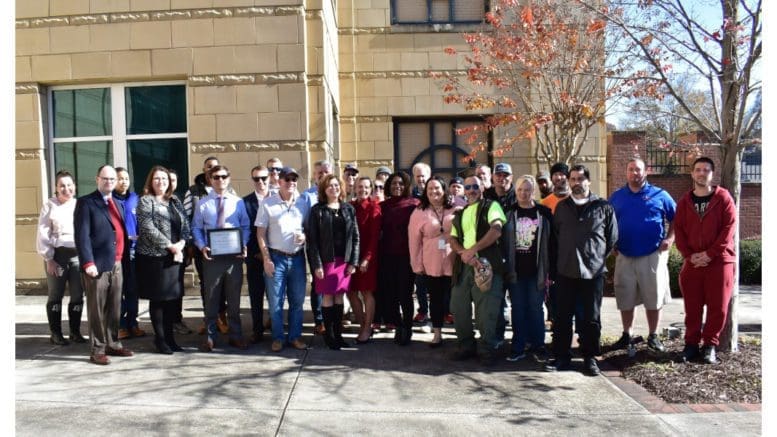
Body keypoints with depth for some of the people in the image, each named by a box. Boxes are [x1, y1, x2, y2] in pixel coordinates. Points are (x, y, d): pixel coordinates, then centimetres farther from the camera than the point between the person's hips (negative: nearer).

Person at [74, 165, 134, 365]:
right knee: (97, 309, 1)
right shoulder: (86, 202, -3)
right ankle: (97, 350, 9)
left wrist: (124, 257, 9)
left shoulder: (119, 204, 19)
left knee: (114, 308, 13)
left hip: (116, 264, 7)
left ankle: (113, 344, 23)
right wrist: (88, 263, -19)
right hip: (98, 264, -6)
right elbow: (82, 235, -11)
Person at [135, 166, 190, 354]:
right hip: (153, 256, -5)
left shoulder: (174, 202, 13)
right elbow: (148, 228, -14)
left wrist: (181, 244, -8)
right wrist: (170, 245, -15)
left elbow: (185, 225, 10)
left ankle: (169, 336, 18)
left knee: (172, 297, 7)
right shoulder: (145, 201, -4)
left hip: (174, 256, 5)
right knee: (157, 299, 2)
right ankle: (159, 338, 13)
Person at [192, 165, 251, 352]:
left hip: (234, 255, 1)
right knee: (211, 298, 8)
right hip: (212, 256, 0)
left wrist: (244, 245, -10)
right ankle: (210, 336, 20)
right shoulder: (202, 204, 3)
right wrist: (202, 246, -13)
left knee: (234, 298, 10)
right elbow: (196, 228, 3)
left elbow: (245, 227, 5)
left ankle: (236, 336, 22)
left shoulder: (238, 202, 4)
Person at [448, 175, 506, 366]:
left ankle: (487, 349, 11)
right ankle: (466, 345, 24)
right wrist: (463, 253, -9)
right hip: (463, 265, 6)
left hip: (486, 264, -6)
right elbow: (452, 239, 13)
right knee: (459, 308, 8)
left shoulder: (491, 206, 3)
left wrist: (472, 250, -16)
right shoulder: (460, 213, 21)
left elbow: (496, 230, -13)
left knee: (486, 311, -4)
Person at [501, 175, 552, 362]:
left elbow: (550, 242, 0)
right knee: (517, 309, 7)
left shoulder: (544, 213, 0)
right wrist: (505, 267, -1)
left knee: (535, 308, 5)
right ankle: (518, 348, 16)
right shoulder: (509, 213, 4)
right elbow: (502, 240, 5)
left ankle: (537, 346, 19)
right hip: (515, 270, 2)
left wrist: (549, 270, -4)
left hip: (536, 270, -1)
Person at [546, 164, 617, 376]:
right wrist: (553, 268, 9)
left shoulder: (603, 207, 2)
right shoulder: (561, 207, 11)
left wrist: (598, 258, 7)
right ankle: (561, 356, 16)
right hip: (566, 271, 2)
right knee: (562, 317, 6)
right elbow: (554, 239, 12)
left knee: (591, 318, 6)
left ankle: (590, 358, 18)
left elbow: (612, 238, 8)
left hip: (593, 272, -2)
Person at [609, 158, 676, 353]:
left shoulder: (659, 195, 2)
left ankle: (653, 336, 18)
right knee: (625, 298, 8)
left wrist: (669, 238, -7)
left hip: (653, 255, -2)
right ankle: (626, 335, 20)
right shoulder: (616, 197, 8)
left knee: (654, 297, 4)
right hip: (624, 256, 2)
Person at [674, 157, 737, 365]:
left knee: (718, 306, 2)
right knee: (692, 306, 7)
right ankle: (691, 343, 17)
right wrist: (689, 255, -8)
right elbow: (679, 230, 5)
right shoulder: (684, 202, 8)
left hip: (719, 261, -2)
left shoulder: (723, 198, -1)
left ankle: (710, 344, 15)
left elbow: (729, 228, -7)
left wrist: (710, 253, -14)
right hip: (692, 262, 3)